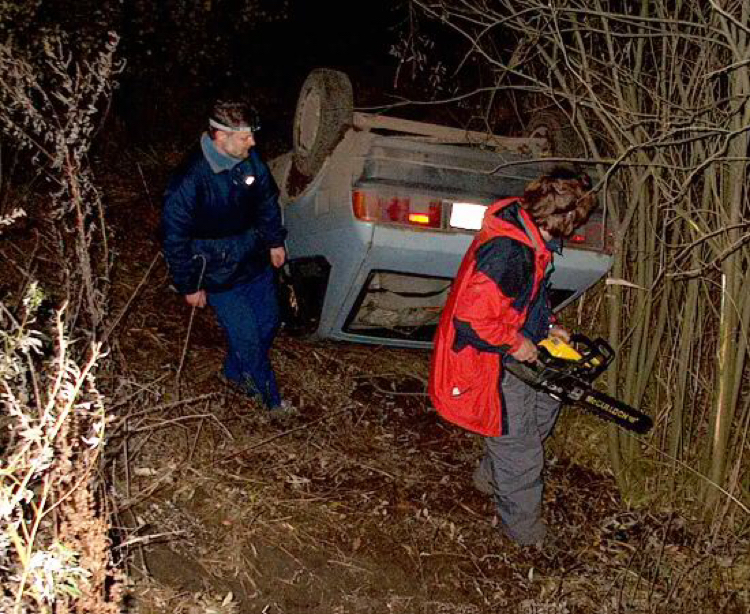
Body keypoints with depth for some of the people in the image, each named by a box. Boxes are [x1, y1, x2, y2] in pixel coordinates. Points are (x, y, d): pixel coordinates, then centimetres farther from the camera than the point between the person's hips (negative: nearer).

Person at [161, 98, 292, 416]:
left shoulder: (249, 159, -11)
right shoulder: (189, 181, -29)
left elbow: (267, 199, 10)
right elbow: (175, 239, -19)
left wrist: (275, 241, 14)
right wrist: (189, 286, -11)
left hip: (256, 260, 7)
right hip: (220, 276, -7)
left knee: (268, 322, 19)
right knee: (247, 336, 3)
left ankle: (235, 372, 46)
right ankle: (272, 399, 26)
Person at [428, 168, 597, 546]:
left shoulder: (528, 235, -1)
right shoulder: (507, 252, -33)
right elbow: (472, 319, -34)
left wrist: (546, 326, 8)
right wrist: (516, 343, -20)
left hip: (507, 356, 10)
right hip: (485, 366, -10)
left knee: (545, 405, 26)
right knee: (520, 450, 4)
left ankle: (491, 474, 41)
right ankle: (525, 528, 25)